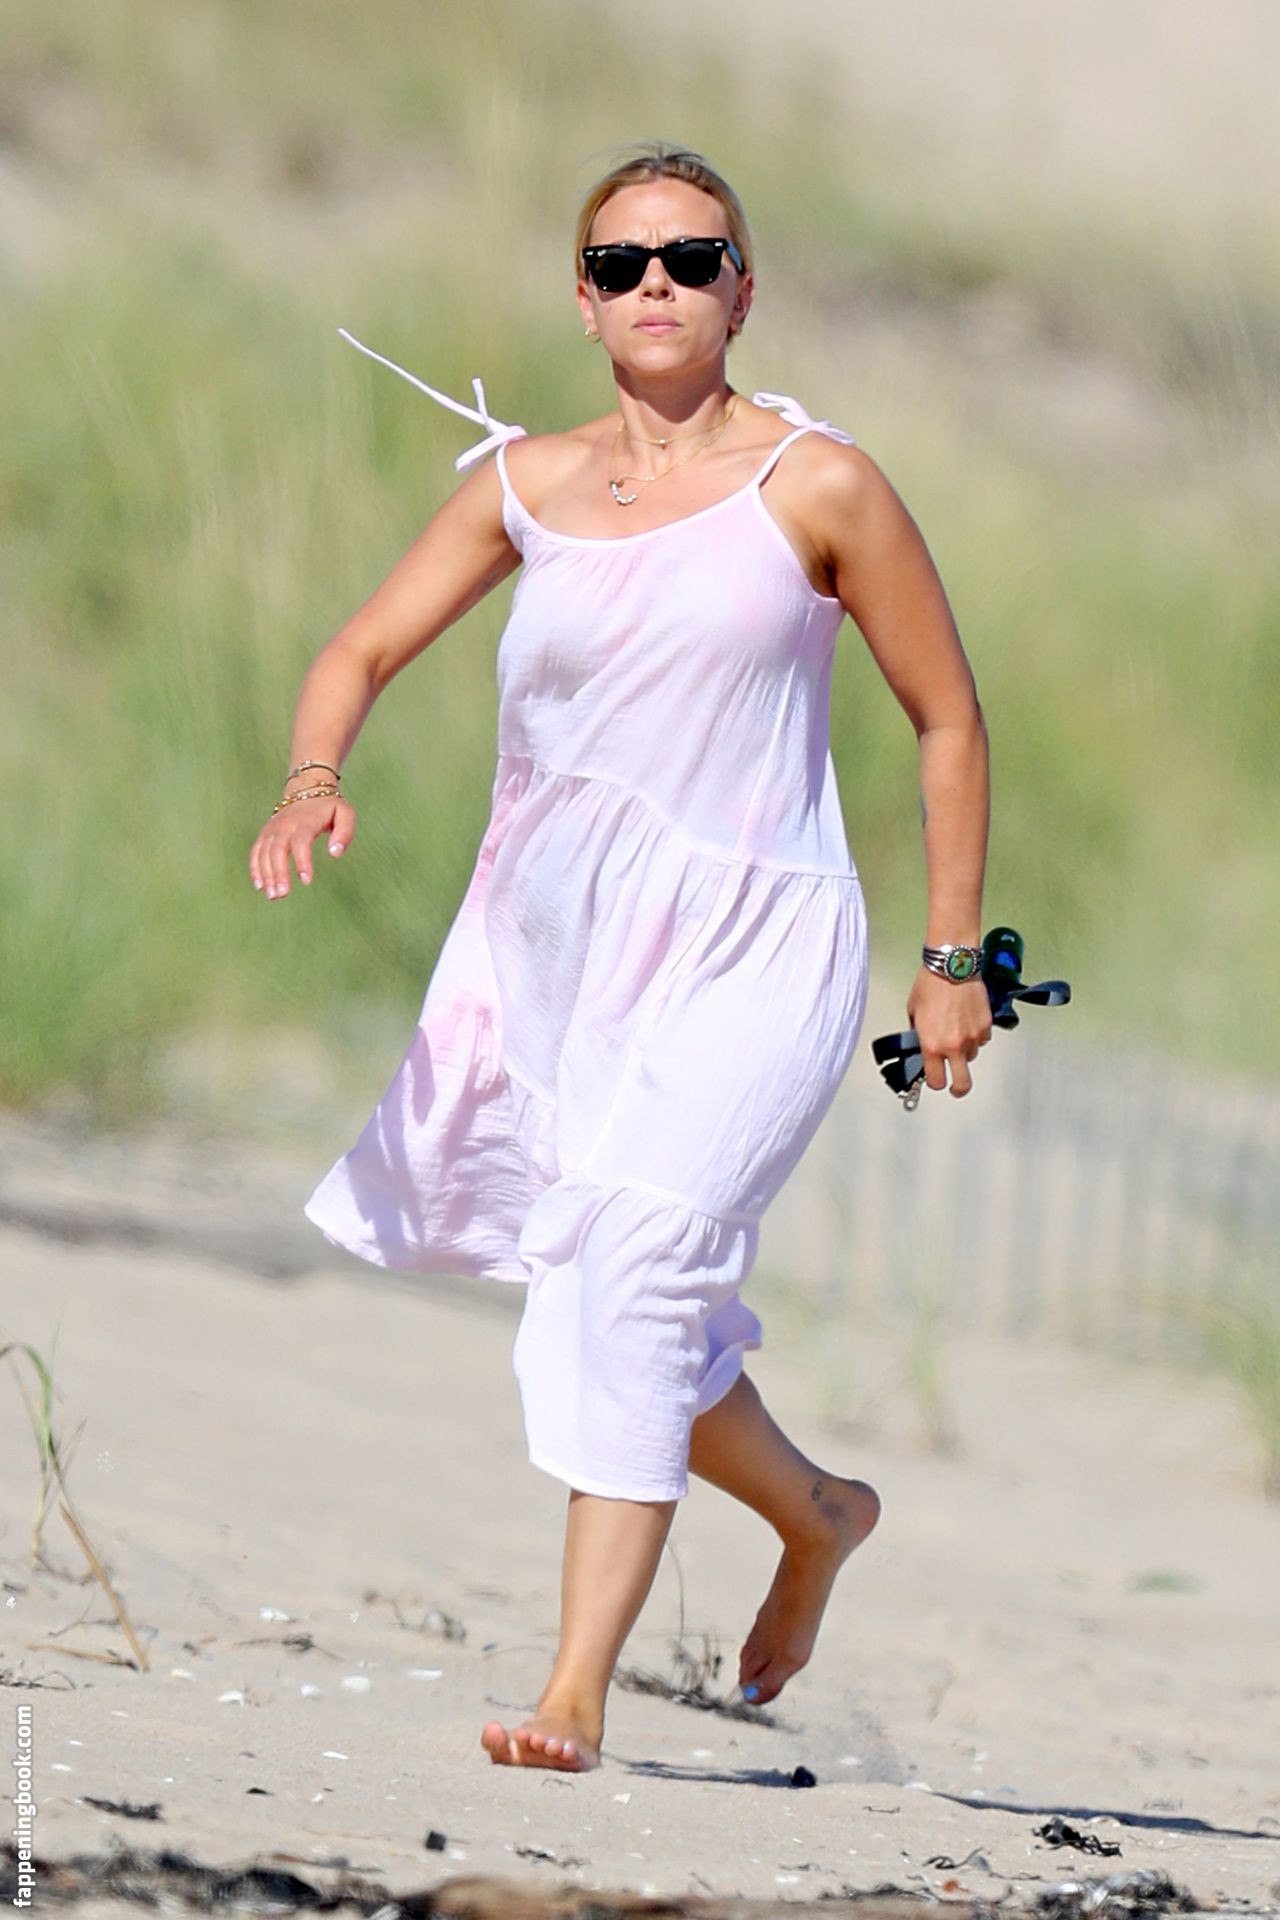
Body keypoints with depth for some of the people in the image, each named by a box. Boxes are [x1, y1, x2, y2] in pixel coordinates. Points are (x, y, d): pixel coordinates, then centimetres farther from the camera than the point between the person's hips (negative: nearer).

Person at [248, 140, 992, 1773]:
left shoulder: (814, 486, -4)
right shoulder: (530, 485, 6)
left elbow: (947, 718, 3)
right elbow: (362, 652, 7)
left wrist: (955, 960, 1)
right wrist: (314, 779, -15)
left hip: (750, 951, -5)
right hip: (560, 944, 5)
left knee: (629, 1258, -21)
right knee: (603, 1280, 13)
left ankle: (578, 1689, -22)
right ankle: (814, 1514, 41)